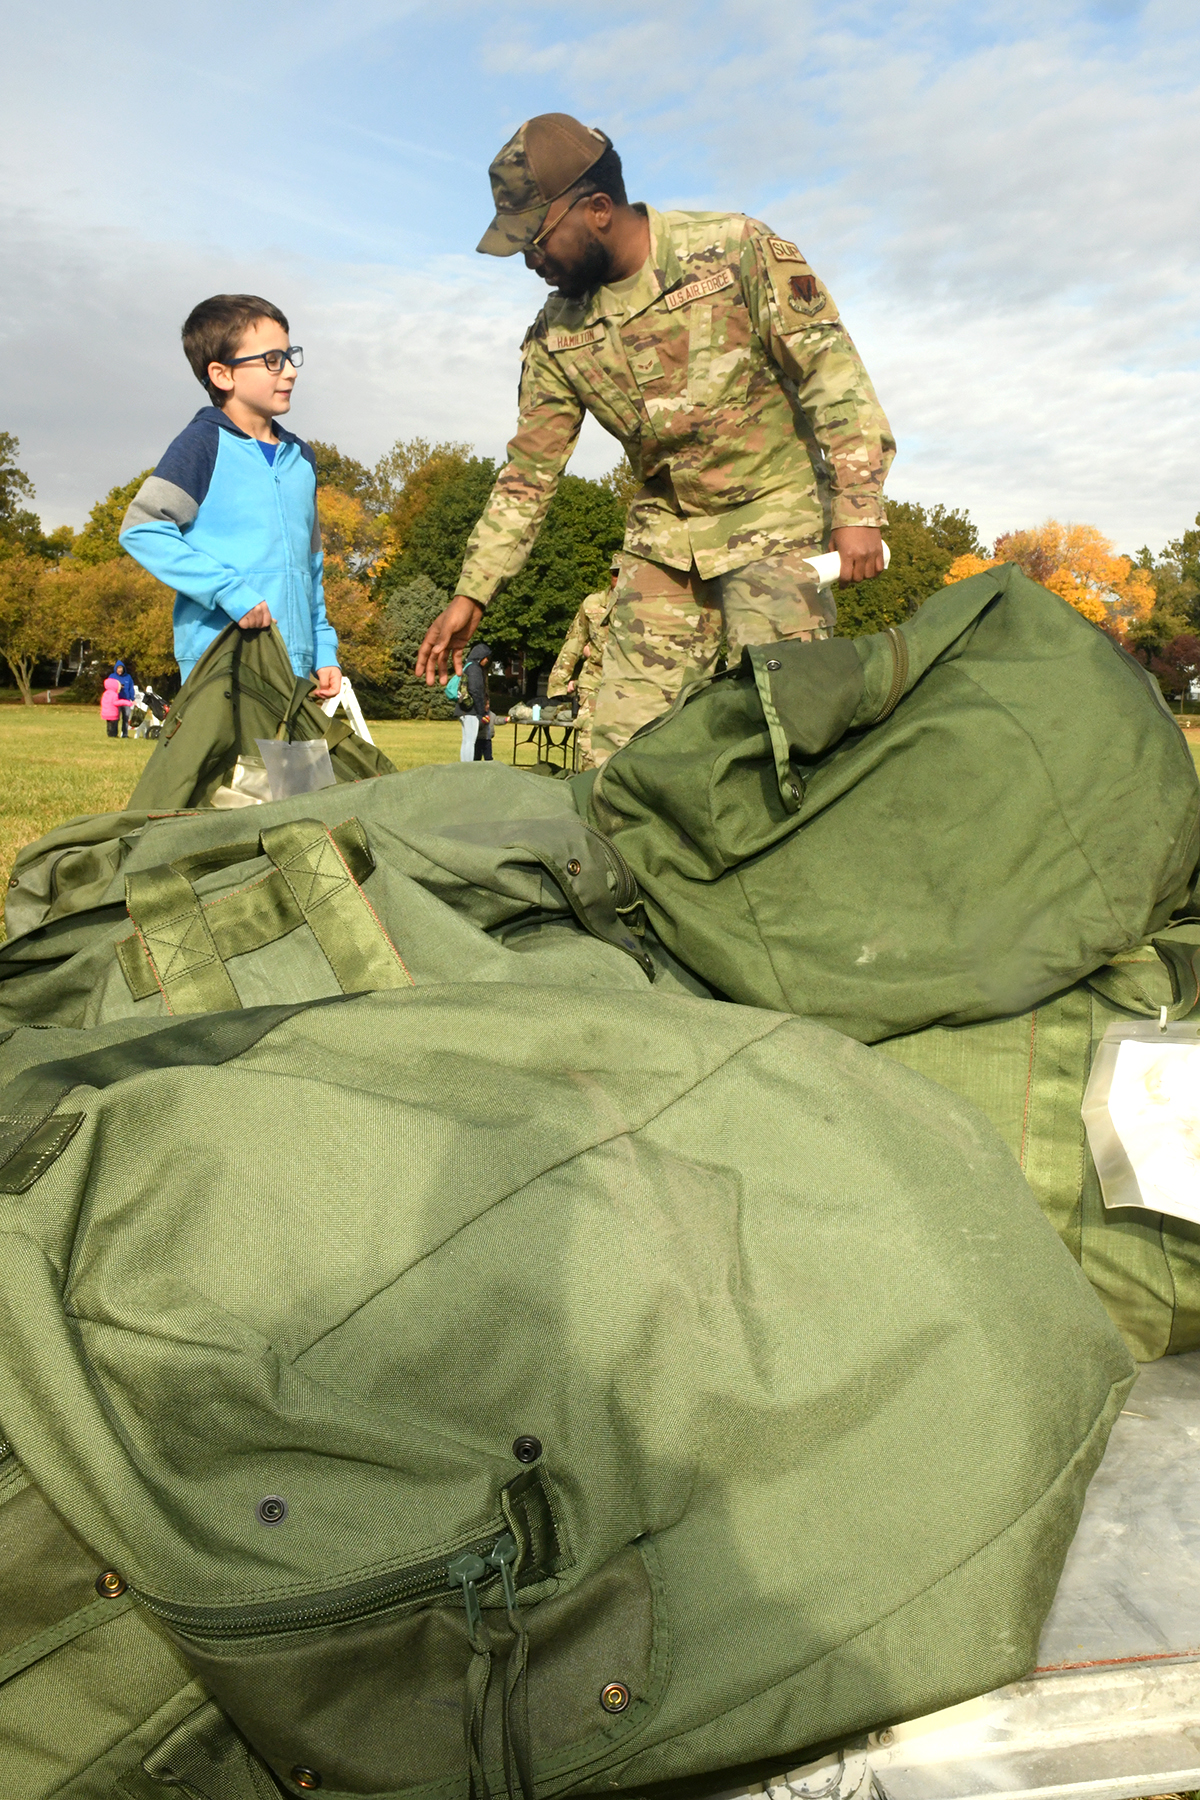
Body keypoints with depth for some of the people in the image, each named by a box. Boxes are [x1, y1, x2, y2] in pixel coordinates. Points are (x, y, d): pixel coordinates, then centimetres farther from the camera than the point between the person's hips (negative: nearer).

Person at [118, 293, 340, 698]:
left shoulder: (301, 458, 18)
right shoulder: (204, 444, -3)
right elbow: (141, 529, -12)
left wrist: (323, 649, 15)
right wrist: (228, 589, -19)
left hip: (294, 665, 6)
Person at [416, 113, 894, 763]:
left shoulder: (737, 250, -11)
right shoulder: (556, 334, 1)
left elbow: (830, 370, -10)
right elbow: (529, 471, 6)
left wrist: (856, 509, -18)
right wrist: (472, 593, 3)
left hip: (774, 516, -4)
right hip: (662, 538, 4)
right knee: (623, 744, -3)